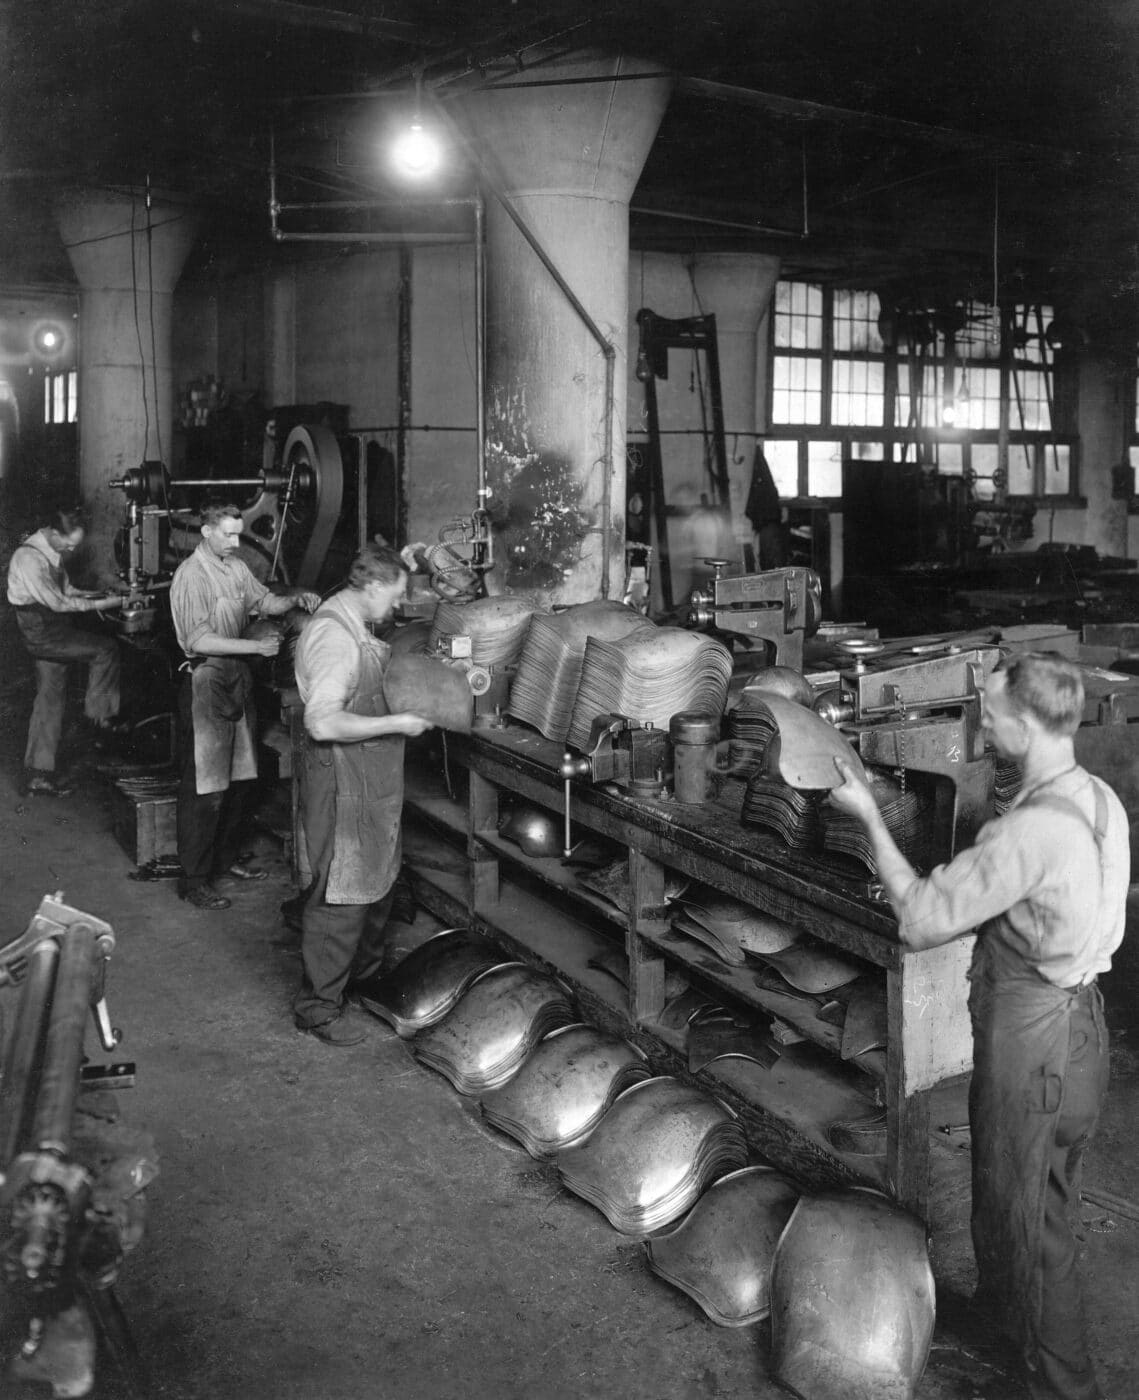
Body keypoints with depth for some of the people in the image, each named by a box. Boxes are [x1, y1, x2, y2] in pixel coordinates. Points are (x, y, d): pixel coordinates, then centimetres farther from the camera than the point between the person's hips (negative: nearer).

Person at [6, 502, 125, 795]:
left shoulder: (53, 552, 6)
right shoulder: (29, 558, -22)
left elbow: (64, 590, 15)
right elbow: (58, 603, -22)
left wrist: (98, 595, -2)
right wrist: (101, 604, -19)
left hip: (55, 631, 9)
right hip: (42, 632, -9)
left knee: (50, 700, 10)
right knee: (106, 648, -14)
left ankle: (38, 773, 16)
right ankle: (98, 717, 0)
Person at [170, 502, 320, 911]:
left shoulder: (236, 567, 8)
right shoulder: (190, 575, -15)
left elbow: (265, 601, 15)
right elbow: (200, 640, -22)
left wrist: (297, 599, -5)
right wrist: (257, 646, -22)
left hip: (238, 677, 8)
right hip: (205, 681, -8)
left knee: (240, 777, 16)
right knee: (205, 785, -4)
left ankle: (226, 859, 32)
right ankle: (193, 879, 5)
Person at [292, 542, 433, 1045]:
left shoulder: (353, 626, 9)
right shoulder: (334, 636, -24)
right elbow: (323, 722, -31)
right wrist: (397, 724, -24)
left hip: (370, 778, 11)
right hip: (341, 778, -11)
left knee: (376, 881, 22)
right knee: (341, 894, -1)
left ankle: (364, 976, 41)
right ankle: (318, 1007, 13)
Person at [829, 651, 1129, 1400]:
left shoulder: (1031, 831, -31)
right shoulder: (1101, 799, -2)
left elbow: (920, 920, -24)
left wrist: (870, 817, -17)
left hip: (1031, 1039, -9)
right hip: (1080, 1018, 9)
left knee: (1029, 1214, 9)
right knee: (1042, 1193, 26)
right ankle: (1000, 1305, 47)